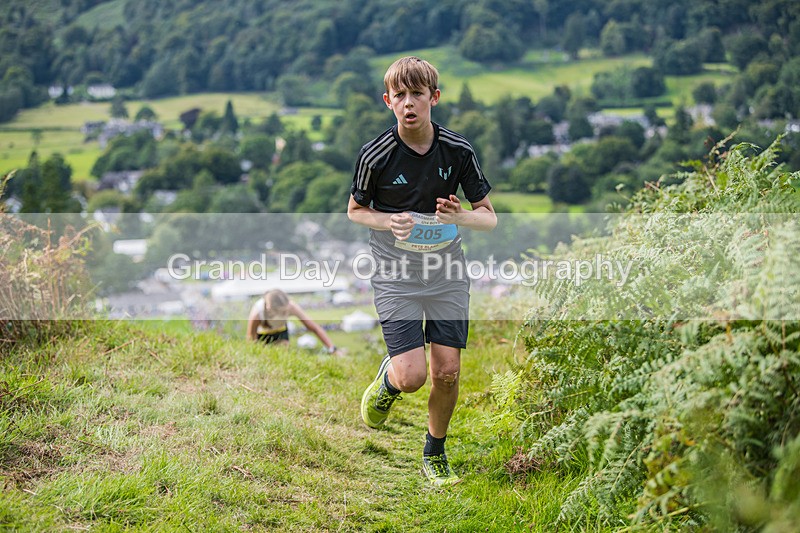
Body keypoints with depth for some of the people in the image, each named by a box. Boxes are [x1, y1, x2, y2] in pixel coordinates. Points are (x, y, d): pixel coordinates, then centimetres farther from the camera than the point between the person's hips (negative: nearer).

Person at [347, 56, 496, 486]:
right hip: (396, 278, -2)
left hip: (448, 278, 2)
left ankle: (435, 455, 25)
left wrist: (460, 217, -22)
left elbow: (489, 217, 1)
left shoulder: (458, 151, -7)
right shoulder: (376, 155, -13)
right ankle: (387, 379, 25)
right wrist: (389, 222, -18)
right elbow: (355, 210, 3)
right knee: (411, 377, -13)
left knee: (447, 373, 2)